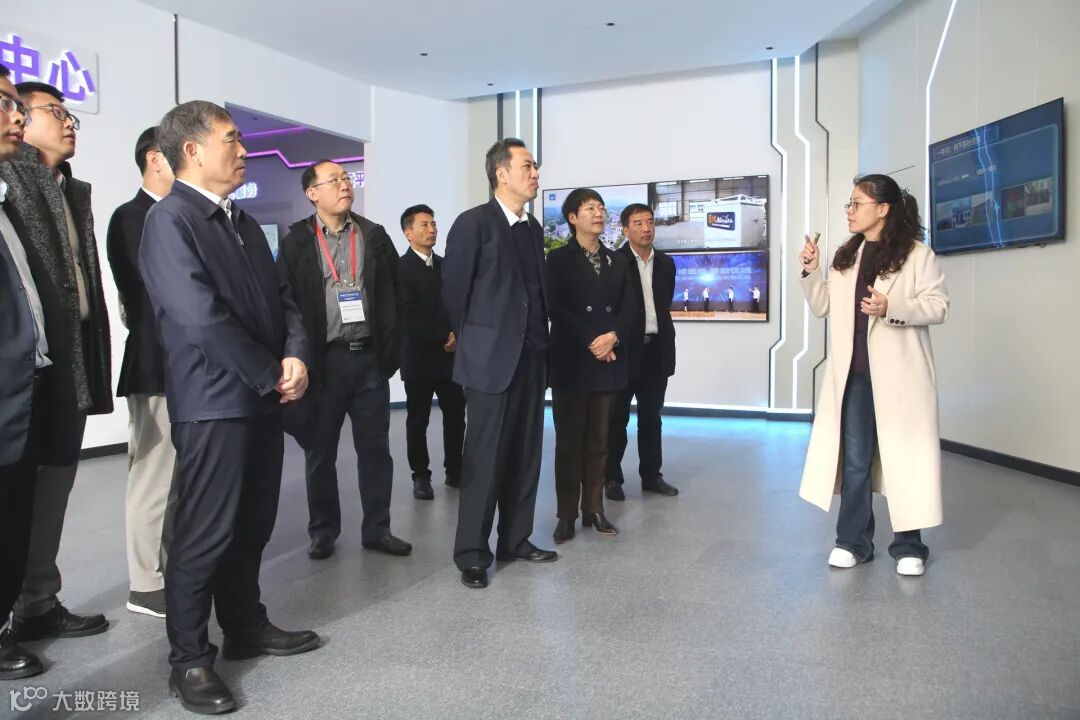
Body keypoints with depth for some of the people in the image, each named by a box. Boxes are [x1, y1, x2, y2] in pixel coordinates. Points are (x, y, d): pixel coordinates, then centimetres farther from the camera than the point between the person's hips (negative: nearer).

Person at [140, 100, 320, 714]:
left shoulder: (245, 223, 15)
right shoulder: (171, 220, -12)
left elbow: (281, 296, 12)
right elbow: (202, 318, -21)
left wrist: (295, 356, -6)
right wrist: (273, 376, -13)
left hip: (262, 398, 8)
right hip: (214, 401, -8)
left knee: (253, 524, 16)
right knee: (205, 533, 0)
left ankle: (247, 627, 31)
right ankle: (190, 659, 15)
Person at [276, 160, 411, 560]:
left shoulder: (374, 236, 7)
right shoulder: (296, 242, 0)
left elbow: (395, 294, 7)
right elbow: (285, 302, -2)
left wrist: (391, 349, 1)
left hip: (370, 357, 2)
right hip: (323, 359, -2)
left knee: (375, 448, 8)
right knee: (320, 451, 9)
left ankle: (376, 529, 21)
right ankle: (323, 532, 24)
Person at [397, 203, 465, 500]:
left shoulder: (446, 265, 12)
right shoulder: (400, 268, -7)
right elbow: (409, 317, -14)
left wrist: (457, 336, -4)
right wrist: (444, 337, -12)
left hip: (451, 354, 5)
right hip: (419, 356, -5)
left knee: (455, 416, 9)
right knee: (418, 420, 5)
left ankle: (455, 471, 22)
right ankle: (421, 476, 17)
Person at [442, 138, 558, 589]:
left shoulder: (533, 228, 13)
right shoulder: (473, 223, -8)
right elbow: (454, 291, -6)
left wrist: (540, 342, 11)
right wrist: (473, 344, 3)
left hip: (531, 357, 7)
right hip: (490, 359, -7)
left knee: (525, 455, 11)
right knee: (484, 459, -1)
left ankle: (515, 540, 24)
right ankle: (472, 553, 10)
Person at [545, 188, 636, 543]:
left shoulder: (617, 261, 14)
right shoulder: (559, 259, 0)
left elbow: (629, 307, 7)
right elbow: (556, 309, -9)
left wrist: (613, 336, -11)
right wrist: (591, 342, -15)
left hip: (608, 362, 4)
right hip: (571, 362, -4)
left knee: (599, 440, 8)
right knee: (569, 440, 1)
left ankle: (594, 510, 17)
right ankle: (567, 514, 8)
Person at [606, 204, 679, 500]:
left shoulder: (666, 263, 10)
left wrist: (665, 339, 12)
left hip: (657, 349, 5)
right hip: (625, 349, -5)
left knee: (651, 416, 12)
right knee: (617, 417, 4)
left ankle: (651, 474, 22)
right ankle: (612, 478, 14)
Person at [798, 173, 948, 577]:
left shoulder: (917, 254, -5)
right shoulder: (845, 257, 12)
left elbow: (938, 306, -9)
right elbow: (823, 307, 13)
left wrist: (891, 308, -23)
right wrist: (810, 272, -1)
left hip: (898, 374, -5)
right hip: (853, 373, 5)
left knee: (904, 456, 5)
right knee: (854, 458, 9)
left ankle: (908, 545, 19)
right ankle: (854, 542, 20)